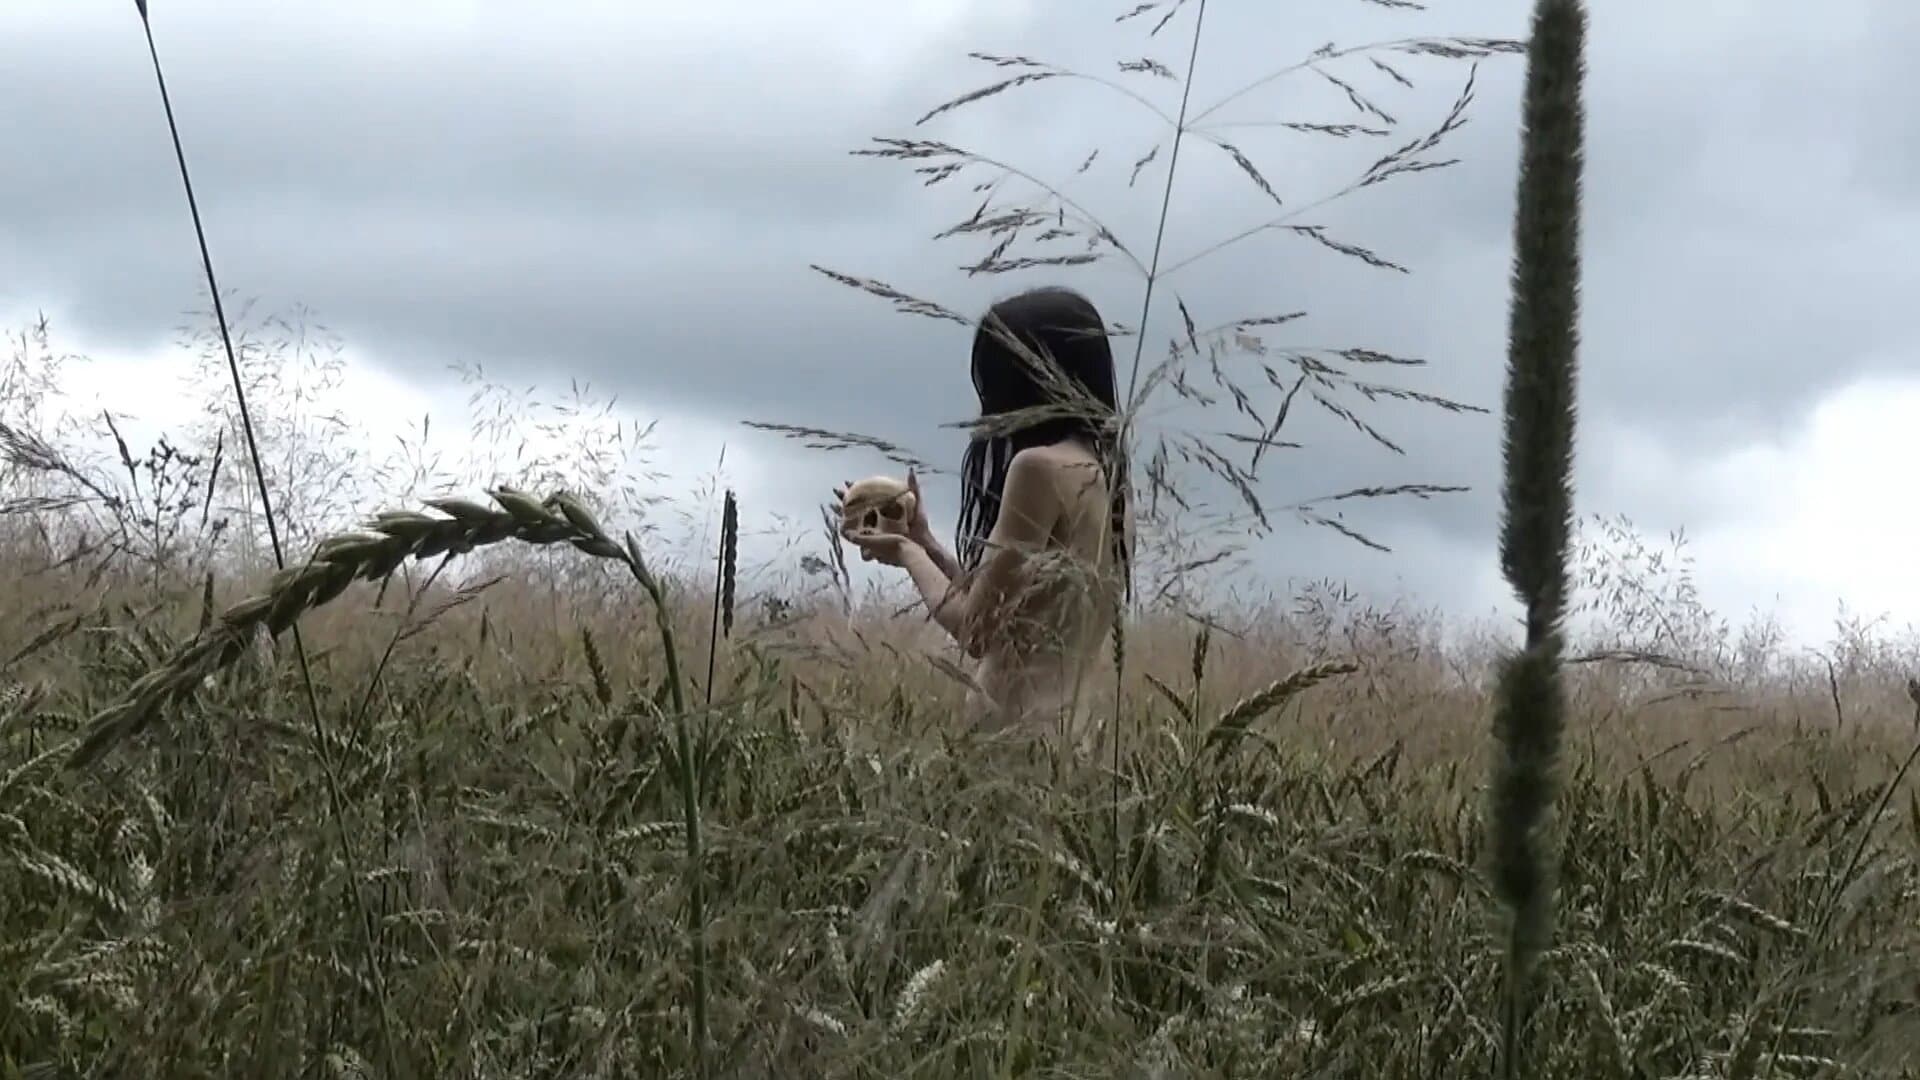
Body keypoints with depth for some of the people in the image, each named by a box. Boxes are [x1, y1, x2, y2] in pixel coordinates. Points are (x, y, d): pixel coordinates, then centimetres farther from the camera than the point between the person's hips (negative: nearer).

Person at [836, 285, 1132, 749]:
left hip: (1021, 732, -9)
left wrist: (907, 553, 7)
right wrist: (925, 543, 25)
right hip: (1069, 726, 9)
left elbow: (977, 628, -10)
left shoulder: (1042, 467, -11)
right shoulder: (1103, 476, 15)